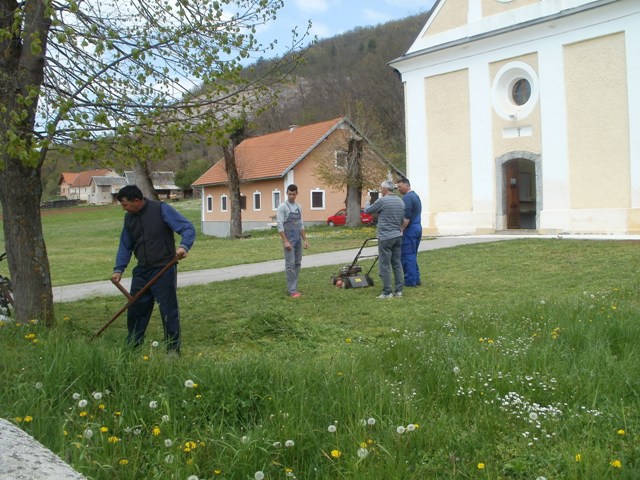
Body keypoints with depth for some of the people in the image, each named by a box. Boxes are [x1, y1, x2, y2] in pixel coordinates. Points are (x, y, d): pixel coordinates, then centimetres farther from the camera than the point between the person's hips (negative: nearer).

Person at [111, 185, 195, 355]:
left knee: (168, 310, -2)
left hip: (164, 270, -6)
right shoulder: (129, 218, 9)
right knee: (135, 309, 11)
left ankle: (173, 350, 8)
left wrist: (184, 246, -34)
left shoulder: (161, 210, -11)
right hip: (142, 270, 6)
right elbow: (125, 246, 16)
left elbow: (188, 228, -16)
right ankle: (132, 346, 25)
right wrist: (119, 269, 4)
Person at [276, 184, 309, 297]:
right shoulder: (282, 207, -12)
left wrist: (305, 240, 11)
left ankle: (293, 288, 16)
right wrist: (285, 241, -22)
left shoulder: (299, 207, 12)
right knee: (290, 265, -8)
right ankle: (292, 290, -6)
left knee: (297, 264, 9)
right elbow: (280, 225, -17)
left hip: (298, 240, 8)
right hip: (289, 240, -8)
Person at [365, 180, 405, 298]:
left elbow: (367, 211, 2)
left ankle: (387, 292, -2)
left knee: (384, 265, -2)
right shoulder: (401, 201, 10)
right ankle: (398, 290, 13)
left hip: (385, 237, -7)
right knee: (397, 263, 11)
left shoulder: (382, 201, -12)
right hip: (398, 236, 7)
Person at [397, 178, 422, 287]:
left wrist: (401, 230, -19)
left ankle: (410, 281, -5)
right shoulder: (416, 196, 18)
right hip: (418, 228, 10)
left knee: (407, 256, -6)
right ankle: (416, 279, 16)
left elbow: (406, 217, -22)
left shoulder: (407, 197, -14)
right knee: (412, 255, 15)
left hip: (409, 230, -10)